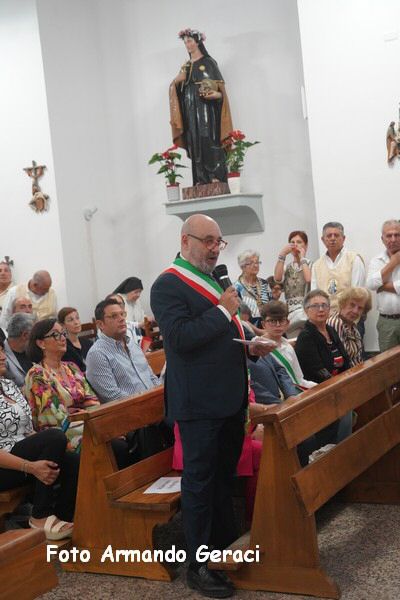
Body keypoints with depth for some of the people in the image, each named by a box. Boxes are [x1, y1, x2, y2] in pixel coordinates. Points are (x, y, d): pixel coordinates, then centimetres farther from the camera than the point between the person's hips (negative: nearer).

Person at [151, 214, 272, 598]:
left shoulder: (213, 280, 16)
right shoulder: (168, 285, -12)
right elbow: (180, 337, -24)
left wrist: (250, 345, 5)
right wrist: (223, 311, -20)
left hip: (230, 397, 9)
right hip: (199, 403, -8)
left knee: (225, 476, 17)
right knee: (200, 480, 1)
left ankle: (227, 548, 31)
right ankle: (199, 566, 11)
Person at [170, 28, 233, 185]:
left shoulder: (208, 62, 3)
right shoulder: (186, 66, 19)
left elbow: (219, 86, -4)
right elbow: (176, 88, 16)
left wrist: (216, 94, -25)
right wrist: (176, 81, -6)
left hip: (206, 108, -5)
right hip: (190, 110, 5)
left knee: (208, 142, -13)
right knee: (194, 144, -1)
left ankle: (216, 178, -14)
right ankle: (200, 181, -2)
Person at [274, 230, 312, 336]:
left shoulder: (310, 264, 7)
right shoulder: (287, 267, 16)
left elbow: (309, 279, -13)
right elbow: (277, 278, -3)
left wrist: (302, 258, -1)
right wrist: (282, 255, -2)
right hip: (291, 312, 3)